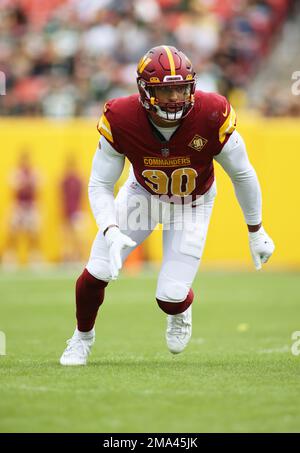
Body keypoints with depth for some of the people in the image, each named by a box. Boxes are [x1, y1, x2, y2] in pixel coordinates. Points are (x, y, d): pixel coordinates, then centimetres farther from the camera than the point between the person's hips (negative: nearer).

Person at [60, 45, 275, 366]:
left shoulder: (212, 117, -33)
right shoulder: (120, 120, -31)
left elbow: (242, 174, -16)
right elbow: (100, 185, -19)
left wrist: (256, 233, -5)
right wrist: (112, 233, -37)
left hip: (192, 204, -1)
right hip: (142, 193, 1)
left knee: (171, 297, -10)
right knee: (97, 272, -9)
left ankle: (181, 311, 32)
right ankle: (82, 336, 23)